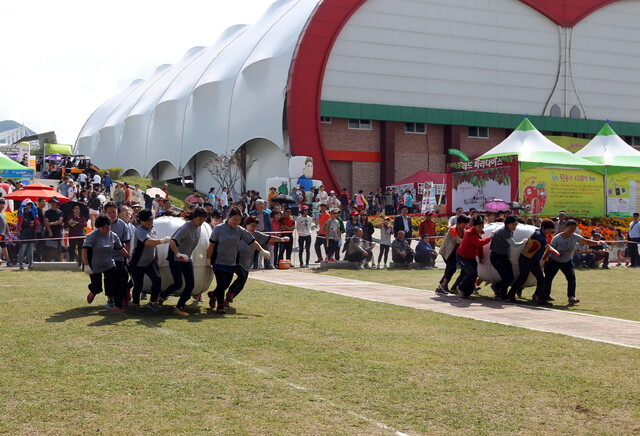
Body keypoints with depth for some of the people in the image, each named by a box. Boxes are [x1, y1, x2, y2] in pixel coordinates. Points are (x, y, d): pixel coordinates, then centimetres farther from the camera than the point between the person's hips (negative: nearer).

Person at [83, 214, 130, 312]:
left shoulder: (113, 236, -2)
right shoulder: (93, 236, -17)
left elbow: (121, 249, 9)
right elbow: (84, 250, -24)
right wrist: (86, 265, -31)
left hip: (109, 265, 3)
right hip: (95, 266, -3)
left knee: (116, 285, -9)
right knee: (97, 288, 8)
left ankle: (117, 306, -3)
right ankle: (92, 292, 45)